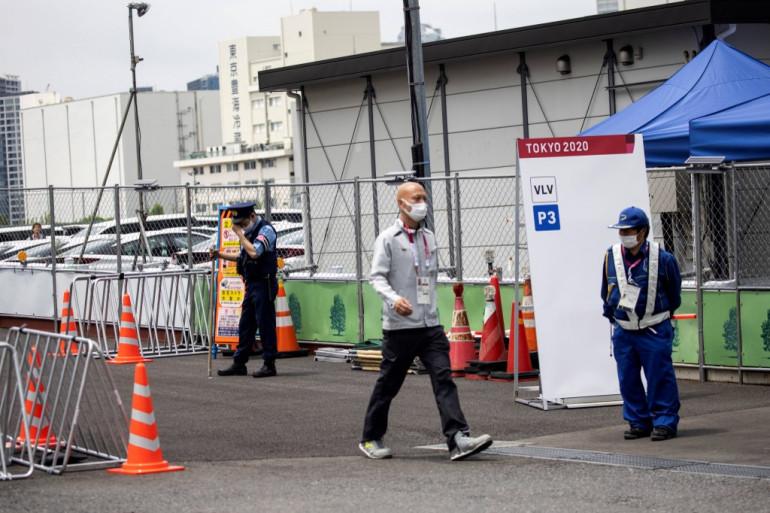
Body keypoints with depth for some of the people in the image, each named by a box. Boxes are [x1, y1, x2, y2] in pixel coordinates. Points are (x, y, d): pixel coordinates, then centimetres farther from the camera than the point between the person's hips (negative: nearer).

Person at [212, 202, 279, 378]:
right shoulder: (249, 231, 15)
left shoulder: (265, 230, -13)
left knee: (265, 323, -6)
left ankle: (269, 365, -1)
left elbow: (254, 252, -27)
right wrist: (221, 255, 13)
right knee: (245, 324, 12)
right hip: (251, 284, 9)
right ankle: (239, 363, 17)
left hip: (264, 284, -9)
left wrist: (239, 233, -18)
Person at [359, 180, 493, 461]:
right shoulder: (388, 239, -4)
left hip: (430, 325, 5)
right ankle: (371, 439, 22)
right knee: (388, 384, 6)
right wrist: (393, 299, -29)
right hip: (400, 325, -5)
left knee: (443, 378, -9)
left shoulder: (429, 237, 14)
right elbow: (377, 276, -12)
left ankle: (458, 438, -18)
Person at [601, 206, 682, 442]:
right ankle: (638, 422, 18)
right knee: (628, 380, 7)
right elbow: (606, 292, 17)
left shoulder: (662, 259, -9)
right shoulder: (611, 257, 0)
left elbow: (674, 292, 9)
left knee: (660, 377, -2)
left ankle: (664, 422, 7)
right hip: (623, 332, 4)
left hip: (654, 331, -4)